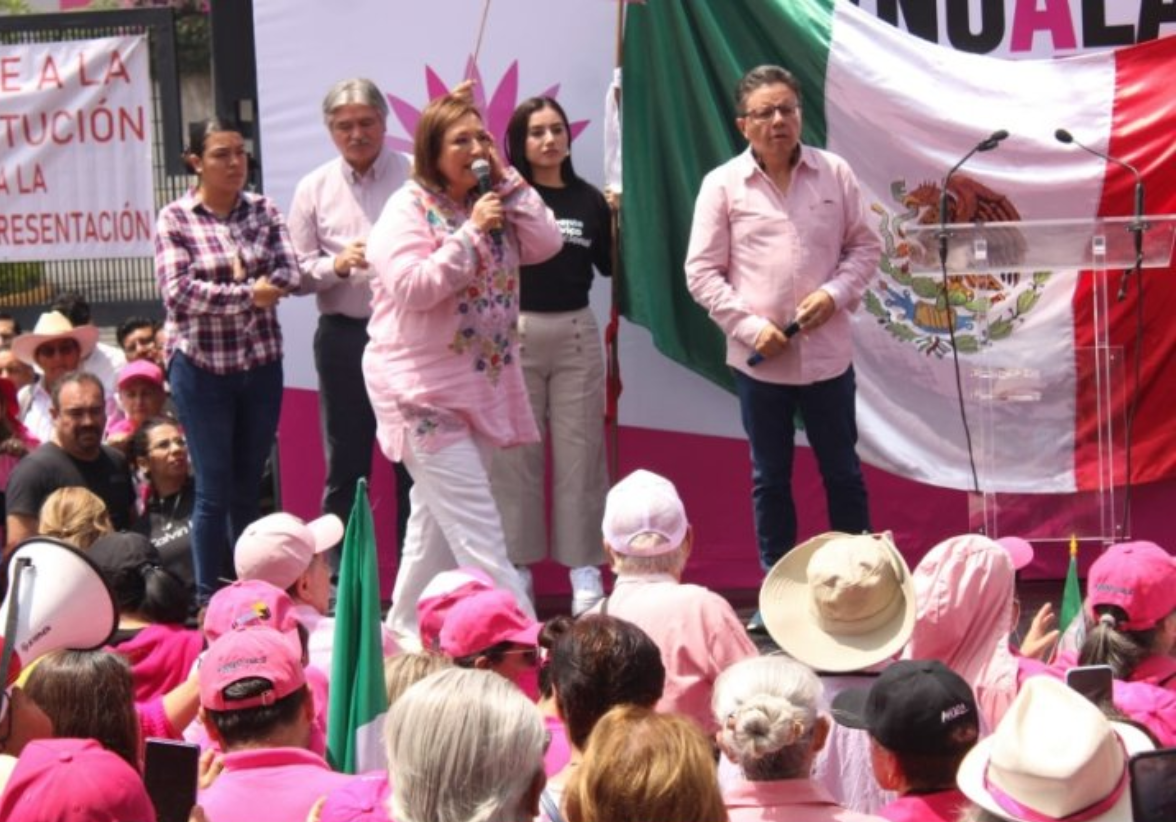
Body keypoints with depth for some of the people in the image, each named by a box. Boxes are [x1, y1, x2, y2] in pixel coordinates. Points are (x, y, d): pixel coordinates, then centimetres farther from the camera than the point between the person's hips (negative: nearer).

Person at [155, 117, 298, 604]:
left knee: (250, 485, 11)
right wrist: (248, 294, -15)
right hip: (201, 367, -3)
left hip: (261, 364, 3)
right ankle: (208, 599, 8)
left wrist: (223, 293, -18)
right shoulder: (174, 219, -5)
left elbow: (288, 274, -7)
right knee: (214, 489, 0)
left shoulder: (263, 211, 5)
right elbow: (178, 292, -16)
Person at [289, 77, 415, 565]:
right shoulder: (314, 189, 7)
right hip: (344, 337, 1)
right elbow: (298, 273, 5)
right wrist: (337, 264, -13)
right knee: (345, 467, 8)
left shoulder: (414, 179, 2)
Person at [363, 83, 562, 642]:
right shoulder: (410, 208, -10)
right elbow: (413, 287, -20)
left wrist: (507, 180, -2)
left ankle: (408, 627, 27)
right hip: (425, 389, -8)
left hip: (481, 382, 8)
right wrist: (471, 233, -20)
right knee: (478, 533, -11)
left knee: (438, 521, 16)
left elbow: (546, 244, 2)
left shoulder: (491, 202, 11)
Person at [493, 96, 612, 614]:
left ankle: (585, 570, 10)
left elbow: (610, 265, 11)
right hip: (515, 333, -2)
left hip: (575, 331, 2)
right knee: (515, 454, 2)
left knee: (579, 452, 4)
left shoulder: (588, 200, 6)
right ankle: (516, 566, 12)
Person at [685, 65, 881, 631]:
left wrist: (835, 293, -10)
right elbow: (702, 271, -2)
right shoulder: (722, 185, -2)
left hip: (827, 351, 1)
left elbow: (865, 246, 8)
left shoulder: (834, 174, 2)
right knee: (770, 478, 10)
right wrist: (749, 325, -12)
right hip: (758, 359, -1)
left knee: (842, 472, 10)